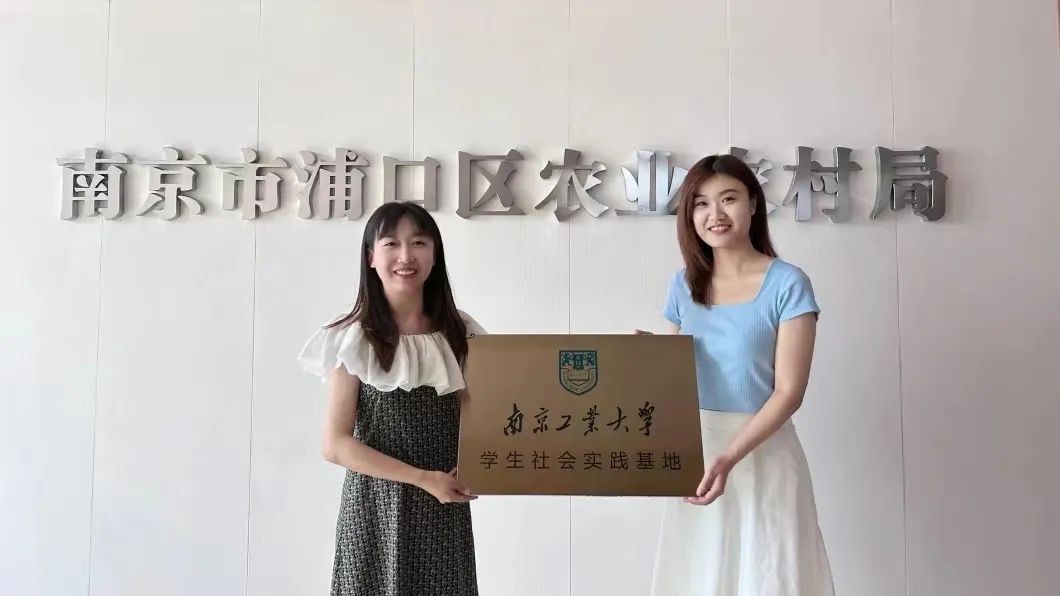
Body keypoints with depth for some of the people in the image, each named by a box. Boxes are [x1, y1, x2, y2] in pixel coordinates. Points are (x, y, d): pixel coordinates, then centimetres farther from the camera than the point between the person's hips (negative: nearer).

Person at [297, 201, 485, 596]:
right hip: (375, 507, -2)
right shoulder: (354, 339, -7)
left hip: (444, 508, 3)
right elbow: (335, 445, -10)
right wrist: (423, 478, -15)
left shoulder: (459, 334, 2)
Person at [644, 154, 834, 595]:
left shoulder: (788, 284, -8)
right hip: (692, 450, 4)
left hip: (763, 452, -4)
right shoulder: (684, 285, 6)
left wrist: (730, 456, -23)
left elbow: (789, 391, -12)